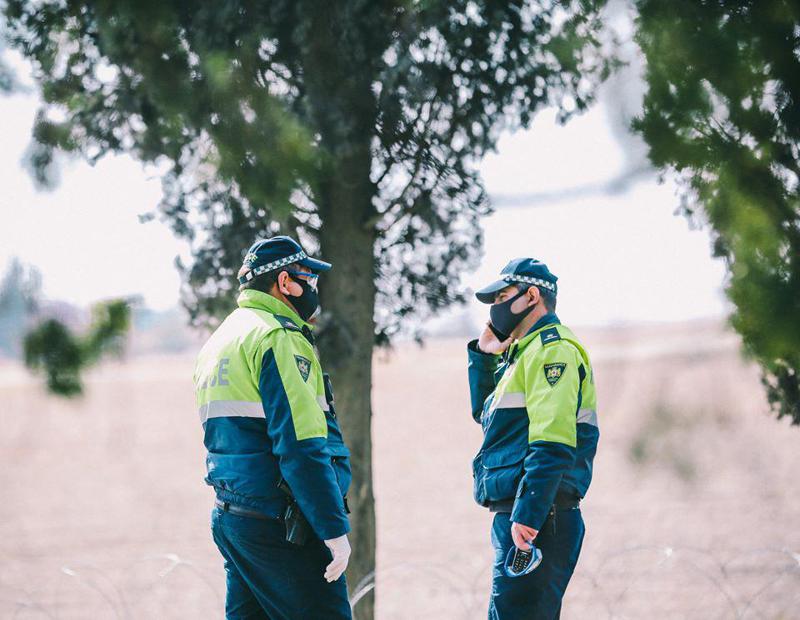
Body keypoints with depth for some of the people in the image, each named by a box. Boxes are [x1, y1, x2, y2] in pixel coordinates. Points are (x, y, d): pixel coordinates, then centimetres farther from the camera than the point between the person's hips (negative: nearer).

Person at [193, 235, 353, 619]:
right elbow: (301, 445, -20)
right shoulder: (278, 338, -12)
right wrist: (335, 529, -19)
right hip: (280, 524, -9)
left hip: (231, 515, 10)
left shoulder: (220, 340, 19)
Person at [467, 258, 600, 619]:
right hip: (515, 518, 11)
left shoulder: (552, 349, -10)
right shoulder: (526, 351, 23)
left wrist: (527, 515, -28)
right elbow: (484, 412, 35)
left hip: (533, 521, -11)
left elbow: (552, 444, -21)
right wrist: (484, 355, 21)